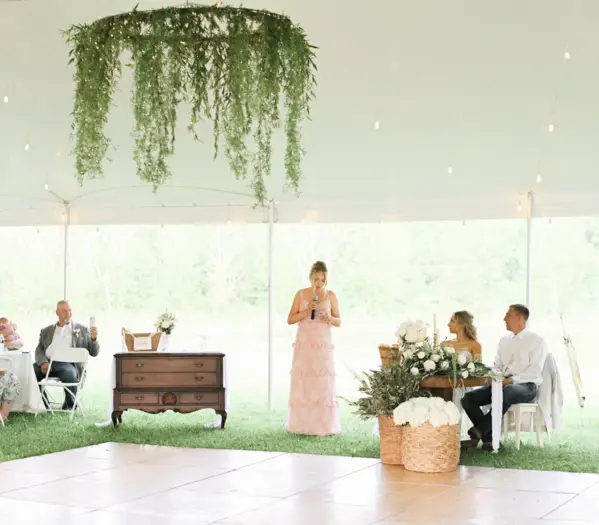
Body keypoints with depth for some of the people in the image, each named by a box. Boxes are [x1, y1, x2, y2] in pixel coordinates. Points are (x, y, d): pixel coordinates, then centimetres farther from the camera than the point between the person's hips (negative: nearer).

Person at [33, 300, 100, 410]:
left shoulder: (82, 330, 19)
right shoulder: (46, 331, 24)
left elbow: (94, 352, 15)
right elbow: (39, 350, 13)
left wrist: (93, 339, -7)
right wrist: (43, 362, -9)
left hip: (68, 363, -2)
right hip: (48, 363, 2)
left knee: (69, 375, -37)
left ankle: (69, 406, -9)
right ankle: (44, 405, -7)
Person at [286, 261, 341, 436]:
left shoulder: (330, 295, 5)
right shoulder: (301, 294, 4)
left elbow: (339, 322, 8)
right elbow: (290, 319, 2)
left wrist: (329, 318, -13)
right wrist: (306, 311, -13)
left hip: (323, 346, 0)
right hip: (303, 345, 0)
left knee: (323, 384, -5)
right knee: (302, 384, -3)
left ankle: (324, 426, 0)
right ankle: (303, 425, 3)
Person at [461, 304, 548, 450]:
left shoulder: (537, 341, 1)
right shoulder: (504, 341, 21)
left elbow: (535, 371, -10)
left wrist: (513, 380, -23)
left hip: (526, 386, -6)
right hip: (501, 384, 7)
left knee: (506, 391, -43)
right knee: (468, 398, -17)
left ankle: (480, 429, -36)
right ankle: (489, 438, -20)